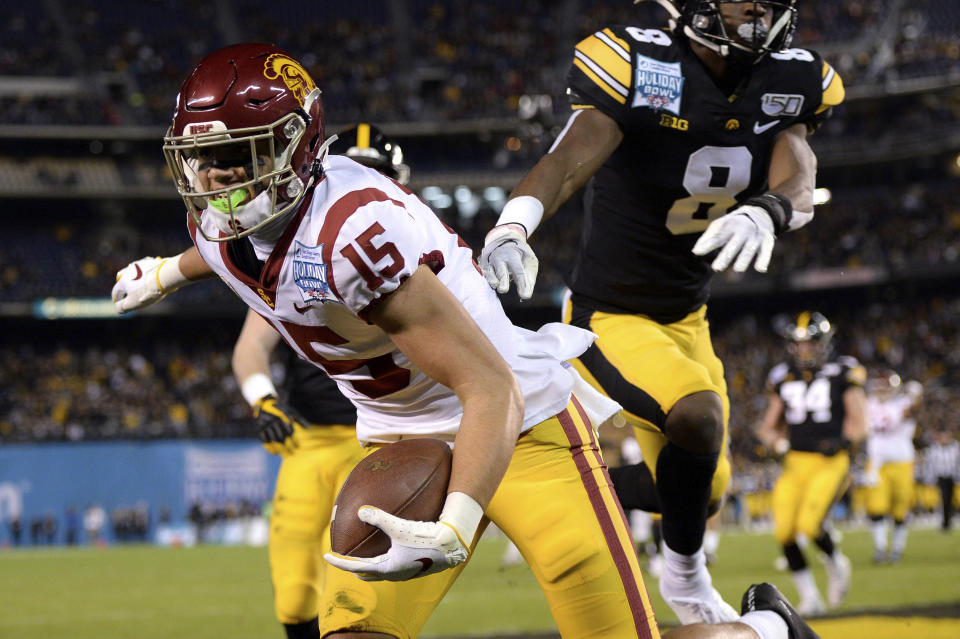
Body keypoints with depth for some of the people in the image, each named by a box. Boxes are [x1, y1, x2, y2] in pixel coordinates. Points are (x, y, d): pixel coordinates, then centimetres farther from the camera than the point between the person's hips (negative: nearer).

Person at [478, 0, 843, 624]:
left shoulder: (788, 83, -6)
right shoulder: (640, 67, -22)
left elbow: (799, 183, -23)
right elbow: (570, 159, -36)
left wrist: (766, 211, -48)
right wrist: (512, 228, -56)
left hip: (687, 319, 7)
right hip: (610, 316, -7)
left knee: (701, 492, 11)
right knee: (697, 415, -30)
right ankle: (685, 573, -4)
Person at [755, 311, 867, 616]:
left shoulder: (843, 374, -1)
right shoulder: (783, 378, 11)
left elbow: (859, 422, -1)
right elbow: (768, 427, 16)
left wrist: (843, 440, -21)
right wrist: (779, 441, -6)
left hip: (831, 463, -4)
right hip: (795, 463, 4)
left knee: (810, 524, -22)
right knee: (784, 531, -8)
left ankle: (835, 562, 11)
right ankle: (810, 597, 8)